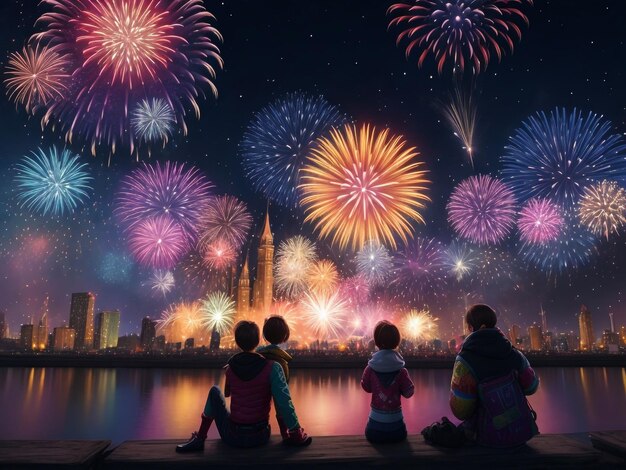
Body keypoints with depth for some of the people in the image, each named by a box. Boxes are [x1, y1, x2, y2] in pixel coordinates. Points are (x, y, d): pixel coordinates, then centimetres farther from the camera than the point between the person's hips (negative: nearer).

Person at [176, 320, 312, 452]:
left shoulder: (230, 367, -5)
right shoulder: (272, 367, -16)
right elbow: (284, 404, -22)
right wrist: (297, 436, -13)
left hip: (232, 437, -1)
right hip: (260, 438, 1)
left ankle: (199, 439, 11)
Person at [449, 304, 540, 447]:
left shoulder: (465, 361, -20)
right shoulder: (514, 354, -8)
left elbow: (460, 411, -15)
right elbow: (531, 387, 8)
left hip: (492, 437, -3)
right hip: (522, 433, 4)